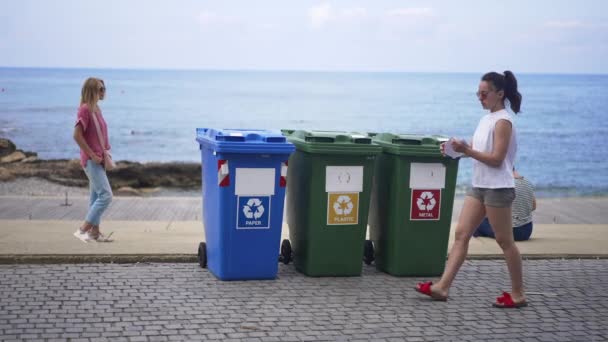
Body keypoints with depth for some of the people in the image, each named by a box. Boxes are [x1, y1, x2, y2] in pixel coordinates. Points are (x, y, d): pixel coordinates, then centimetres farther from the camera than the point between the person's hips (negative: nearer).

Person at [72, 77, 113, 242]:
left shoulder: (97, 109, 12)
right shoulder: (85, 109, -15)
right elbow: (77, 135, -21)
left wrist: (105, 152, 10)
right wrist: (92, 155, -19)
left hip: (98, 159, 10)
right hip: (91, 160, -10)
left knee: (97, 196, 12)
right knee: (106, 195, -12)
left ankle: (95, 232, 19)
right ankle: (82, 230, -8)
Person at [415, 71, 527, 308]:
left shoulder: (503, 121, -13)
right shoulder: (486, 119, 13)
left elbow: (496, 159, -18)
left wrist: (467, 150, -24)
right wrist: (458, 149, -3)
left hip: (497, 188, -8)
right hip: (479, 185, 8)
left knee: (505, 241, 1)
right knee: (461, 234, 3)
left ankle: (518, 295, 13)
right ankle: (442, 287, 2)